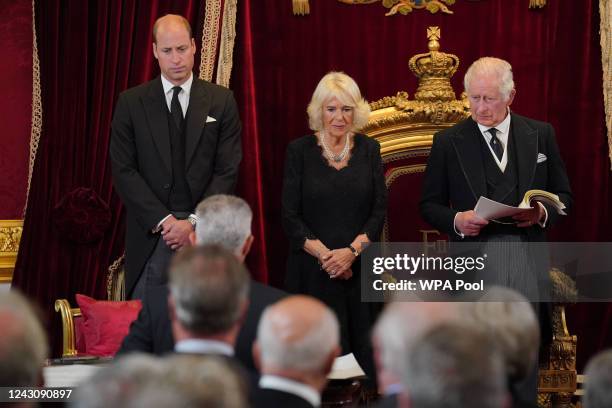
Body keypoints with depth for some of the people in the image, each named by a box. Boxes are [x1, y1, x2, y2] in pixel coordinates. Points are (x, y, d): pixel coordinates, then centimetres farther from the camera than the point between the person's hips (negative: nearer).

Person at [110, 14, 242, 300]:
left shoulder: (221, 101, 5)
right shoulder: (131, 103, 4)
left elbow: (228, 170, 1)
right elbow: (123, 171, -1)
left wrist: (194, 222, -9)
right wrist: (163, 220, -10)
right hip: (150, 233, 0)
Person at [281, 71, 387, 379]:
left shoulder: (369, 149, 7)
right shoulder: (299, 151, 1)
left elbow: (379, 210, 3)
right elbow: (290, 216, -2)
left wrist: (351, 252, -12)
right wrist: (324, 255, -13)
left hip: (359, 266, 2)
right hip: (312, 270, -2)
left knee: (365, 350, -3)